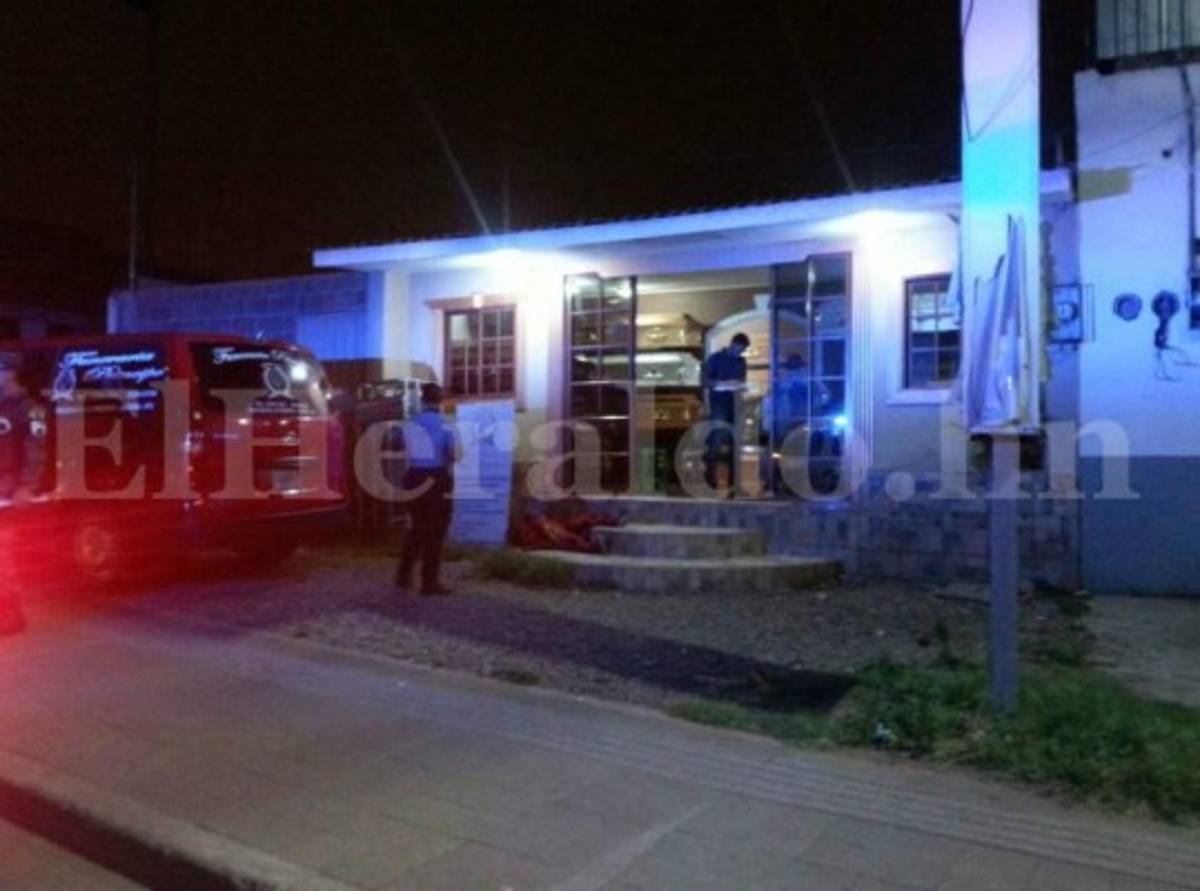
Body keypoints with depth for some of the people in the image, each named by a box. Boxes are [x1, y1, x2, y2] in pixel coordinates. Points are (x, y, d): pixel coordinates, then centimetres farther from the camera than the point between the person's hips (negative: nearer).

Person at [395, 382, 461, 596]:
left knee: (417, 529, 20)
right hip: (437, 481, -5)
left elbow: (407, 453, 12)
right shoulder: (442, 426, -12)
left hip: (415, 479, 5)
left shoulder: (410, 424, 2)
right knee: (435, 533, 5)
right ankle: (429, 583, 8)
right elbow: (457, 455, -16)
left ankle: (403, 576, 24)